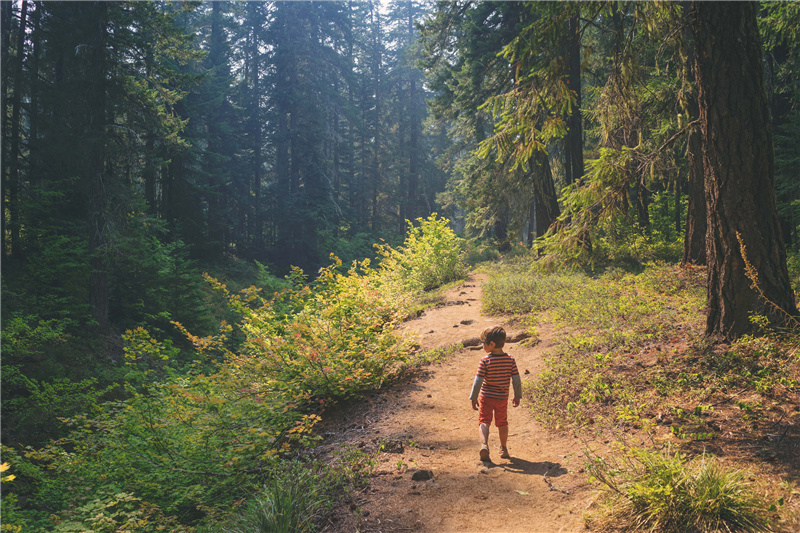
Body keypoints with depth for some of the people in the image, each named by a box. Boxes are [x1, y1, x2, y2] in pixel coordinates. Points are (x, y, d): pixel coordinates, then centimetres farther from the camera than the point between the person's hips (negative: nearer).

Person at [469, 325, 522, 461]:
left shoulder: (485, 361, -17)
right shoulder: (510, 360, -7)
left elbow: (478, 381, -15)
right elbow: (516, 380, -4)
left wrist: (474, 398, -6)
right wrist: (517, 396, 8)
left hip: (486, 397, -3)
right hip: (502, 398, 3)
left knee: (484, 421, 5)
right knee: (502, 423, 19)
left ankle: (484, 444, -18)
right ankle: (504, 449, 31)